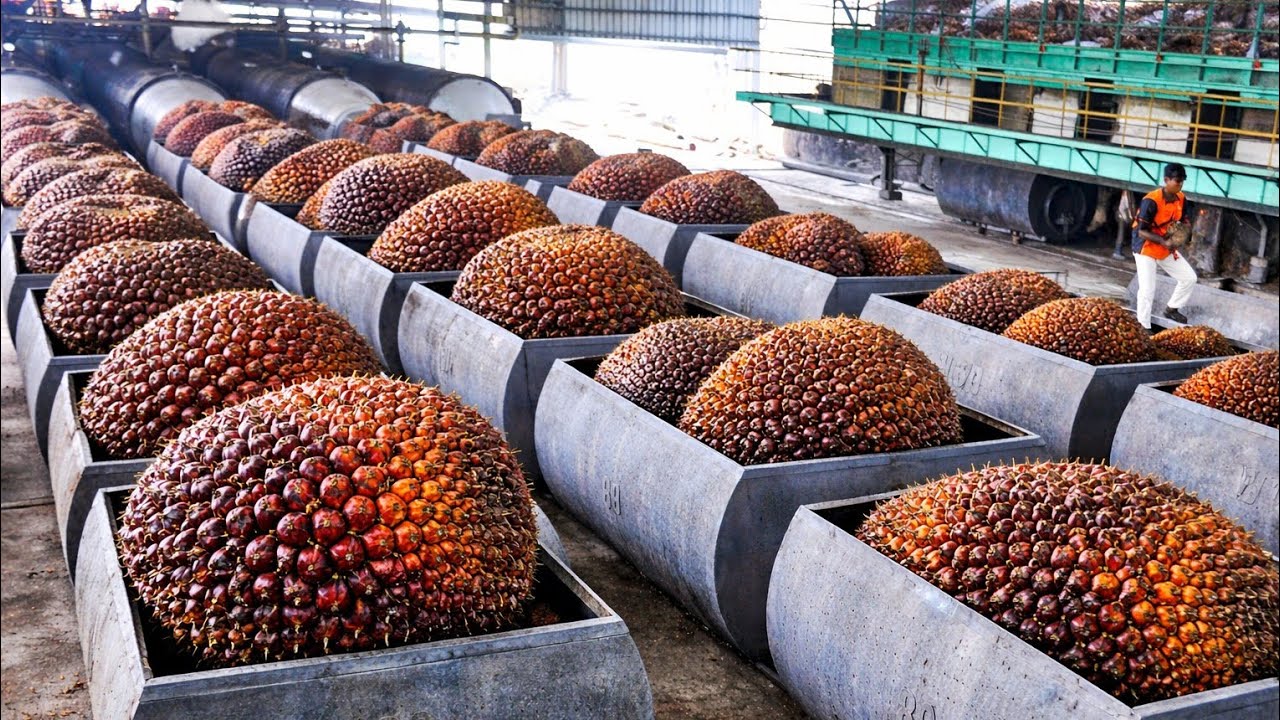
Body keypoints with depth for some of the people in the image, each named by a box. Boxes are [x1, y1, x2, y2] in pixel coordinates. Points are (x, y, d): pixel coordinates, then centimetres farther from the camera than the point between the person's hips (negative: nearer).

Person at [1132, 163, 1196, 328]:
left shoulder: (1181, 199, -4)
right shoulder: (1151, 201, -26)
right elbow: (1141, 231, -24)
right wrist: (1163, 241, -34)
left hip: (1167, 249, 7)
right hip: (1146, 248, -7)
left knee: (1190, 278, 8)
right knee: (1147, 291, -10)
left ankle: (1171, 309, 27)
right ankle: (1144, 329, 1)